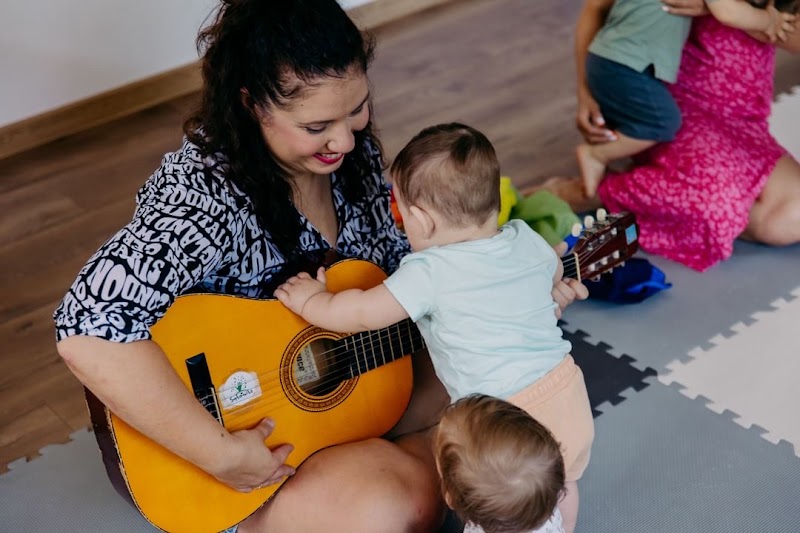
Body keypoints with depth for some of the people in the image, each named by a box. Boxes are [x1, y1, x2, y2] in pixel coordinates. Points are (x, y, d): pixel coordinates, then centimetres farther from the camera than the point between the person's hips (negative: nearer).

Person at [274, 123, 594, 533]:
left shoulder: (430, 272, -15)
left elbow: (363, 314, -9)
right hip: (572, 402, 7)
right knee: (561, 485, 32)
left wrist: (310, 301, 9)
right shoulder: (527, 240, 4)